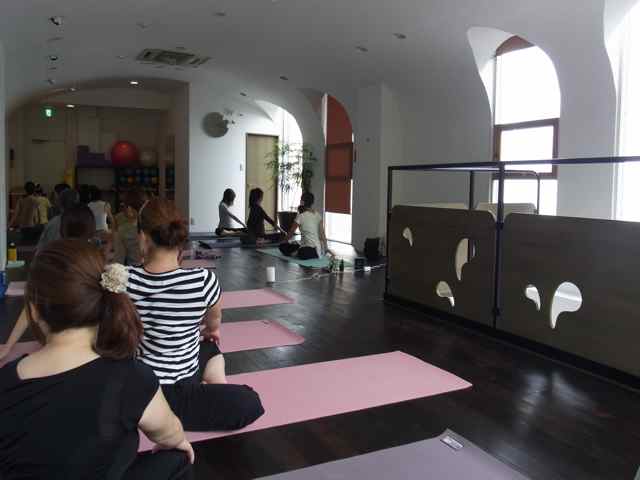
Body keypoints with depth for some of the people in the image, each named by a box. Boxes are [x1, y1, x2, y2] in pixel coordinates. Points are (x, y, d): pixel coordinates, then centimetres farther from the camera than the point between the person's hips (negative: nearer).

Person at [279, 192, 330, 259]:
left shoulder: (301, 217, -10)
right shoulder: (318, 215, 6)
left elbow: (291, 232, 2)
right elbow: (322, 234, 7)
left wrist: (285, 241, 20)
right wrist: (326, 248, 14)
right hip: (318, 248, 7)